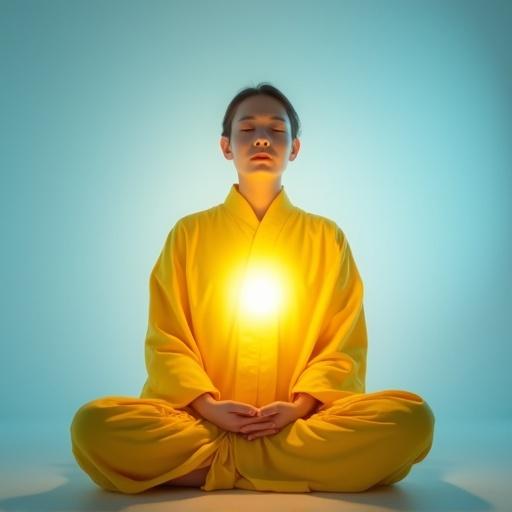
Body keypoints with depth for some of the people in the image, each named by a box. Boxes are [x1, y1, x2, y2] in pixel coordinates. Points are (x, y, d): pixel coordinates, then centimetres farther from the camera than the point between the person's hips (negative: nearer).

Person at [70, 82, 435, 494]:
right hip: (202, 420, 0)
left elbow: (343, 345, 7)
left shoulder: (327, 238, 12)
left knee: (413, 417, -27)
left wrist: (299, 407, -12)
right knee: (94, 423, -28)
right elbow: (166, 340, 6)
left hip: (301, 422, 1)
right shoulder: (188, 234, 12)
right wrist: (207, 406, -13)